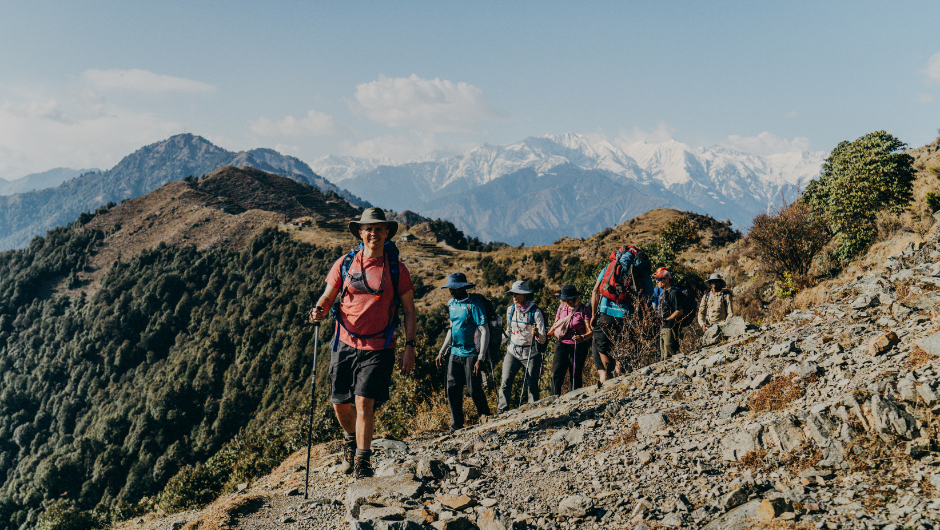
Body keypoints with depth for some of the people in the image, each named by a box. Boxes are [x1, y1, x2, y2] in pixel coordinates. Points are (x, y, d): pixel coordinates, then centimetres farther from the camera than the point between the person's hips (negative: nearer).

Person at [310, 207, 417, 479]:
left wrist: (409, 346, -6)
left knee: (364, 402, -12)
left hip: (379, 348, -3)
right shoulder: (344, 263, 3)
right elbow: (328, 296, 7)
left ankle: (362, 462, 2)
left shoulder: (397, 269, -1)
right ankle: (351, 439, 41)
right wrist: (319, 310, -16)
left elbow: (409, 310, 2)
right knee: (340, 404, 10)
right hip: (345, 345, 3)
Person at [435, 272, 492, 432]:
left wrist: (481, 358, -21)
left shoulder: (473, 304, -12)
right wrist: (442, 351, 20)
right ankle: (456, 427, 15)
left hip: (471, 354, -7)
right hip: (455, 353, 7)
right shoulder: (452, 303, 11)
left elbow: (485, 331, -15)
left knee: (474, 389, -4)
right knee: (452, 390, 5)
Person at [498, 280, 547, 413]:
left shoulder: (535, 312, -12)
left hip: (531, 353, -3)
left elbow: (543, 339, -14)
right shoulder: (510, 310, 2)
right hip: (513, 352, 4)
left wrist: (537, 335, -34)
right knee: (505, 383, -8)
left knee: (532, 387, 3)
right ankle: (501, 412, -4)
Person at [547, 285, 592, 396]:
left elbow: (590, 332, -13)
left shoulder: (584, 310, -6)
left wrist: (582, 337, -32)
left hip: (578, 348, -4)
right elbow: (555, 326, 23)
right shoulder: (562, 307, 9)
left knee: (575, 376, 0)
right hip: (562, 345, 4)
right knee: (556, 373, -9)